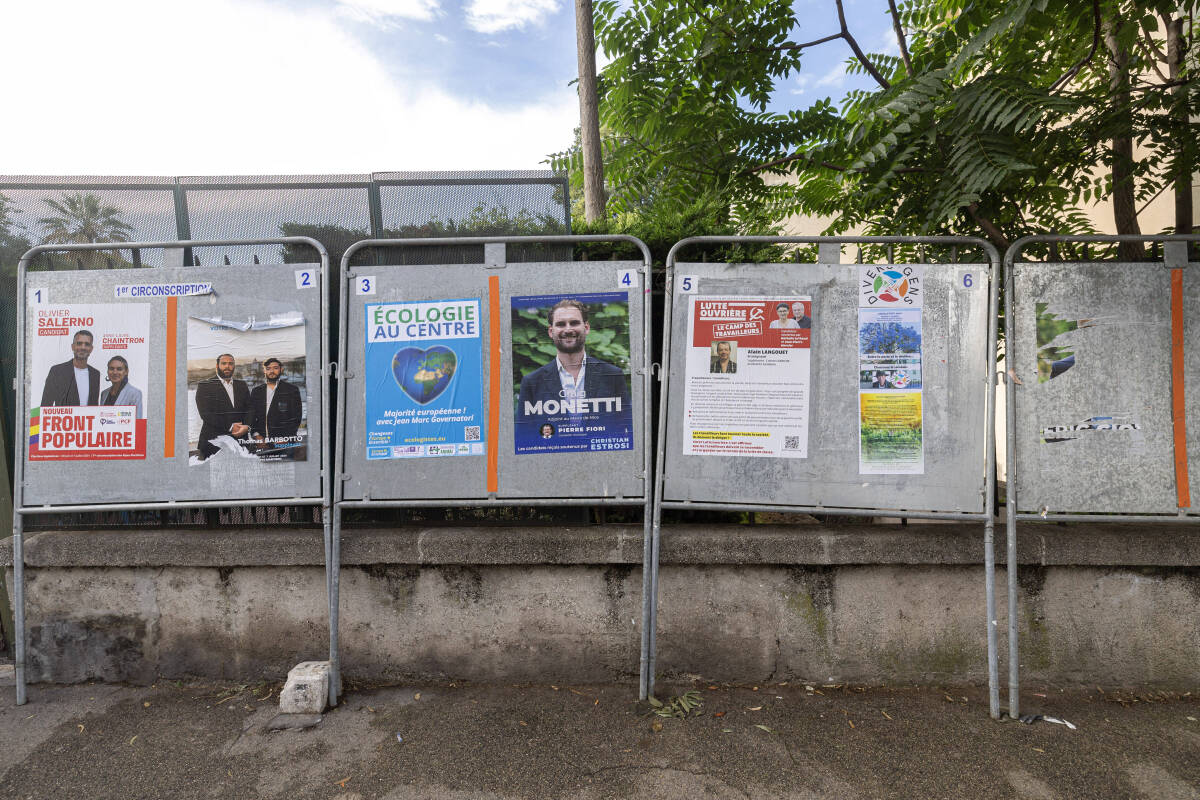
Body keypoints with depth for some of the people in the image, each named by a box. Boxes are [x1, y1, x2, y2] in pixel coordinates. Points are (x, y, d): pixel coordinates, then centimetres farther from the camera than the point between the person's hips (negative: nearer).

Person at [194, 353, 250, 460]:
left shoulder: (242, 385, 17)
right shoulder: (205, 386, 4)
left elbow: (250, 411, 10)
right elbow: (205, 414, -8)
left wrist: (247, 427, -11)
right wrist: (230, 427, -14)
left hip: (240, 440, 3)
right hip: (213, 442, -3)